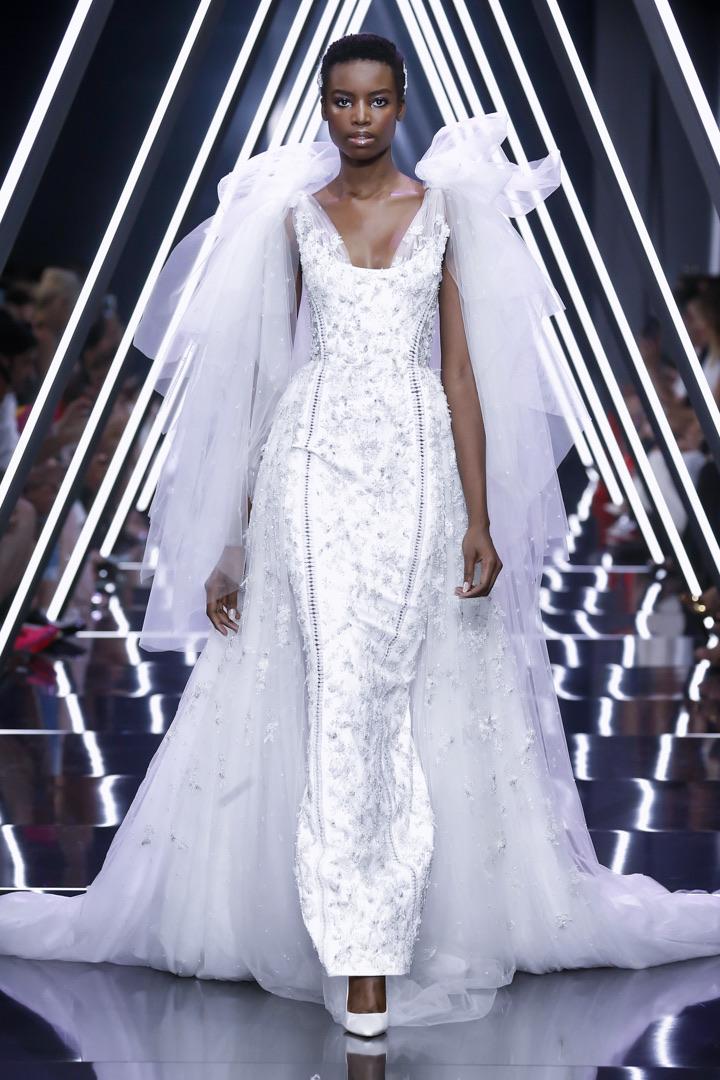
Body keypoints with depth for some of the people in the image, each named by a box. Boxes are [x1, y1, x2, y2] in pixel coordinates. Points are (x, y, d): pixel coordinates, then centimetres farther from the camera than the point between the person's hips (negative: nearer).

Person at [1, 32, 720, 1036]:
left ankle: (371, 963, 6)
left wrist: (482, 518, -2)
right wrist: (240, 537, 9)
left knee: (390, 699, -5)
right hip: (314, 464, 0)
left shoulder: (443, 209, 9)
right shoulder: (294, 216, 11)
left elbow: (461, 370, 6)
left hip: (418, 465, 0)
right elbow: (267, 371, 11)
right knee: (342, 699, -11)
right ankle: (364, 984, -10)